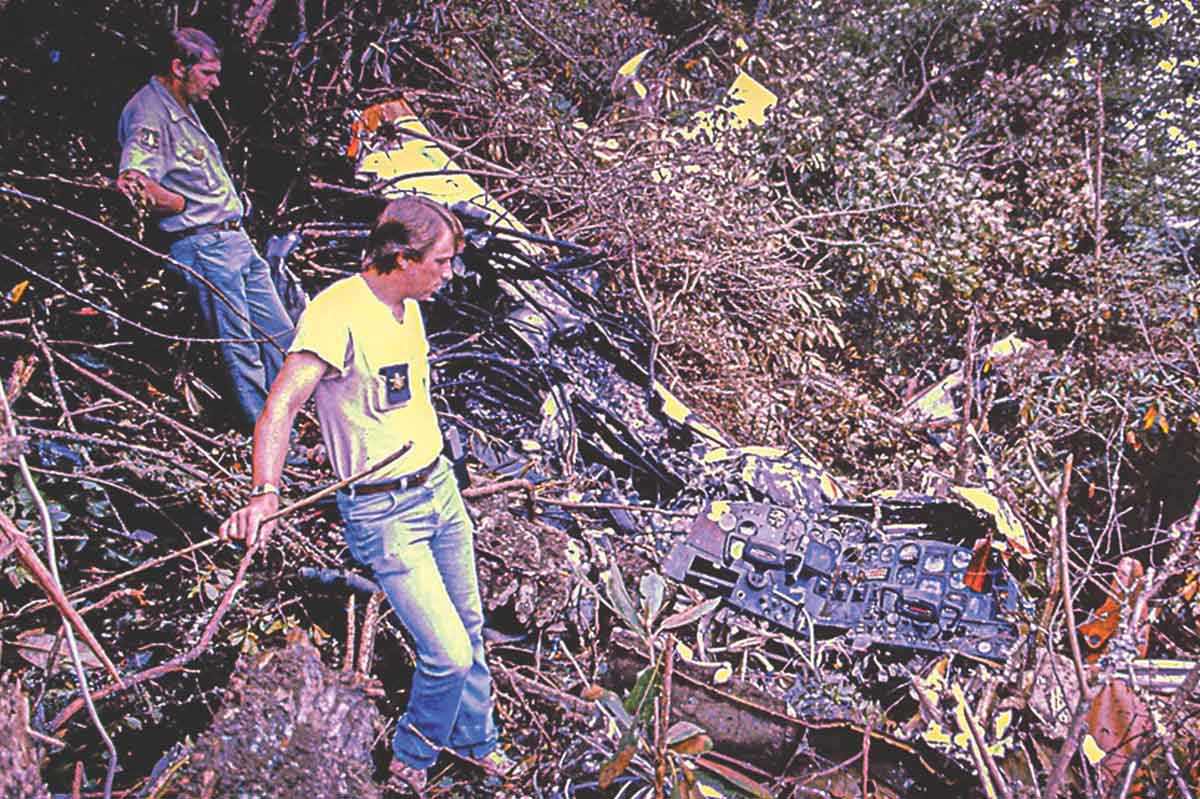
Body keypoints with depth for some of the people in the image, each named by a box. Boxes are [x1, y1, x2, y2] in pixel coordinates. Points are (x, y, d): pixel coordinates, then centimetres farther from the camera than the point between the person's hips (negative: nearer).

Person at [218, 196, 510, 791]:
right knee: (448, 655, -7)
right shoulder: (337, 313, -22)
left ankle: (475, 740, 43)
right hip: (383, 513, -8)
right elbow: (280, 407, -32)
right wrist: (265, 494, -45)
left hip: (440, 487, 8)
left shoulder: (408, 305, 5)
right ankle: (410, 758, 23)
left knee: (469, 632, 18)